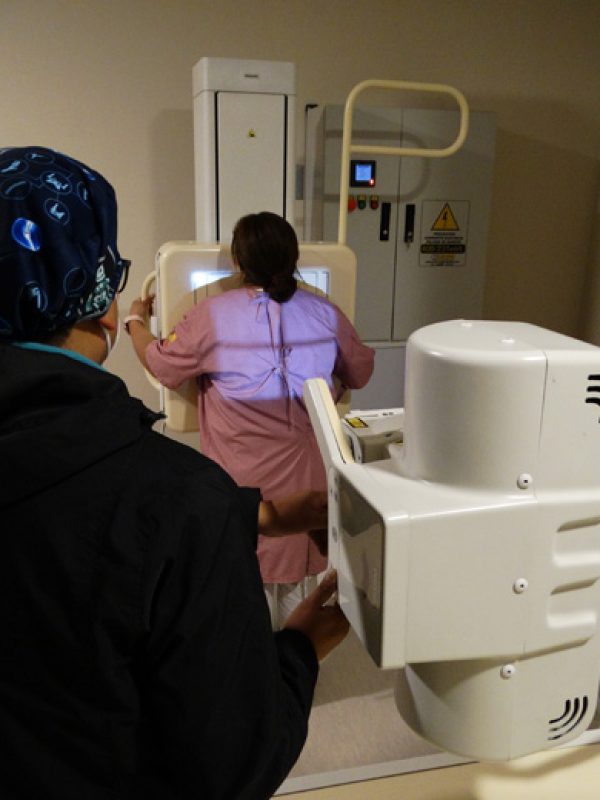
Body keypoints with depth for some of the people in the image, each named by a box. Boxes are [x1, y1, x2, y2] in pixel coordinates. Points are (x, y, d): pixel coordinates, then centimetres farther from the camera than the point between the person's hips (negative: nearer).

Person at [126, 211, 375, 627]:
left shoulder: (213, 316, -13)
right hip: (306, 476, 3)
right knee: (299, 576, 20)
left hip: (244, 480, -2)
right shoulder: (326, 313, -6)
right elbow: (360, 375, 8)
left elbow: (159, 364, 1)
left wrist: (136, 320, 20)